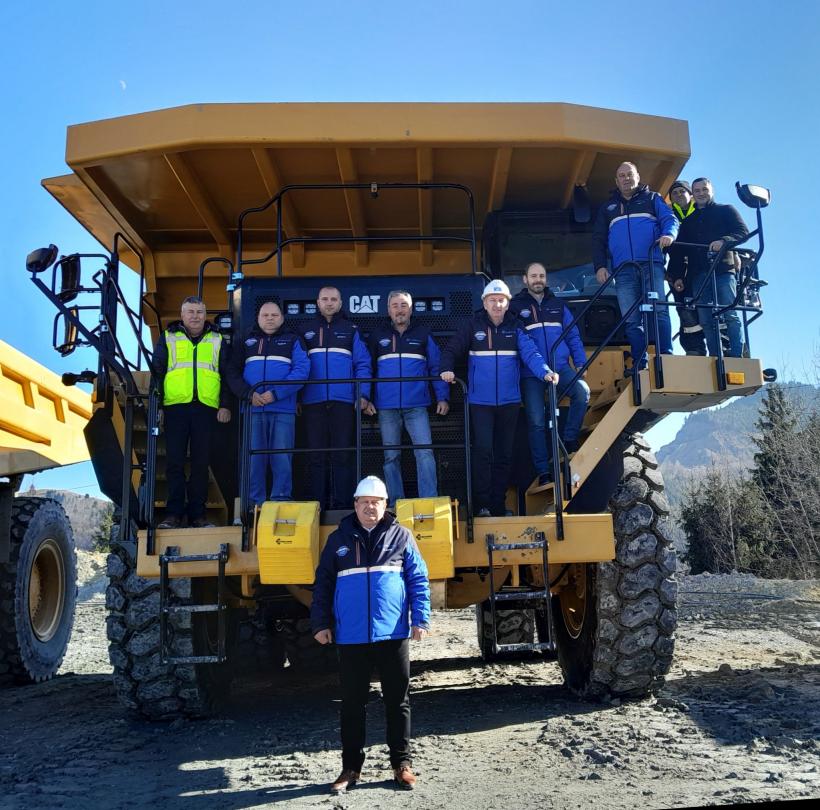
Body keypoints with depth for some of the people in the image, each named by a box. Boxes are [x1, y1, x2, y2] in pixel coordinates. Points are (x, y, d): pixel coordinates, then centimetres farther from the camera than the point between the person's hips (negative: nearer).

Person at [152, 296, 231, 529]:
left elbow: (227, 375, 11)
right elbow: (157, 372, 10)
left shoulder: (217, 340, 14)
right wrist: (156, 405, 2)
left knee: (201, 463, 4)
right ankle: (173, 513, 6)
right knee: (174, 462, 0)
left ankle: (197, 513, 10)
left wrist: (225, 405, 0)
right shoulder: (168, 338, 12)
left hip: (206, 407, 1)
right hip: (175, 407, 0)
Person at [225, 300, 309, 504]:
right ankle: (256, 503, 10)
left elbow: (301, 370, -4)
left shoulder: (292, 340, 10)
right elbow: (233, 372, 8)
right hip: (253, 409, 2)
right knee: (254, 458, 3)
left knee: (281, 458, -3)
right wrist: (248, 394, -10)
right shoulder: (247, 341, 17)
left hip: (283, 409, -2)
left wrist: (276, 393, -15)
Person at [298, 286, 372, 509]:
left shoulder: (351, 330, 11)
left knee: (342, 454, 1)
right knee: (316, 455, 3)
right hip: (313, 401, 1)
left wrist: (363, 394, -8)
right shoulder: (305, 330, 14)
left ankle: (342, 505, 5)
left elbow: (362, 364, 4)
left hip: (344, 401, -1)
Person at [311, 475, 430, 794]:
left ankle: (402, 764, 21)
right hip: (350, 637, 1)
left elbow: (418, 580, 3)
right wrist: (320, 623, 1)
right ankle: (351, 767, 21)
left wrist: (420, 619, -6)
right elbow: (323, 584, 7)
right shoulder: (339, 539, 5)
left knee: (398, 701, 9)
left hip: (393, 634, -1)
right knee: (352, 704, 9)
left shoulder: (401, 536, 3)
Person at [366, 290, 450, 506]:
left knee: (425, 452, -11)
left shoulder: (423, 334, 10)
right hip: (386, 406, 1)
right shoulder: (378, 335, 12)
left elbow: (436, 367, 7)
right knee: (391, 456, 5)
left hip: (416, 405, -1)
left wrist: (443, 397, -2)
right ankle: (395, 504, 11)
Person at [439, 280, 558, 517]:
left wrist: (545, 372, -26)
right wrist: (447, 370, -20)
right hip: (480, 401, -3)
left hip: (509, 401, 3)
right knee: (483, 450, -10)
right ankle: (482, 505, -2)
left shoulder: (515, 327, 4)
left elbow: (530, 353, -9)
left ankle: (498, 505, 21)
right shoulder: (473, 325, 0)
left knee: (504, 453, 9)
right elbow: (451, 350, 0)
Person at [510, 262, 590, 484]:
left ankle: (569, 440, -6)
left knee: (582, 392, -25)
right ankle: (543, 472, 8)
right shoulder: (515, 306, 1)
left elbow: (573, 336, 15)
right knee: (536, 422, -2)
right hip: (531, 374, -2)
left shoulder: (558, 305, 13)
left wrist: (580, 362, 8)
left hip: (560, 367, 3)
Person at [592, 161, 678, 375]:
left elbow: (670, 219, 5)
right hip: (624, 270, 2)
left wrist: (669, 234, -19)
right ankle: (639, 364, -4)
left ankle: (666, 356, -16)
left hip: (651, 264, -2)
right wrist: (599, 266, 6)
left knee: (659, 311, -15)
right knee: (631, 320, -4)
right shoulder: (608, 208, 25)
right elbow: (598, 239, 21)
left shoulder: (652, 199, 19)